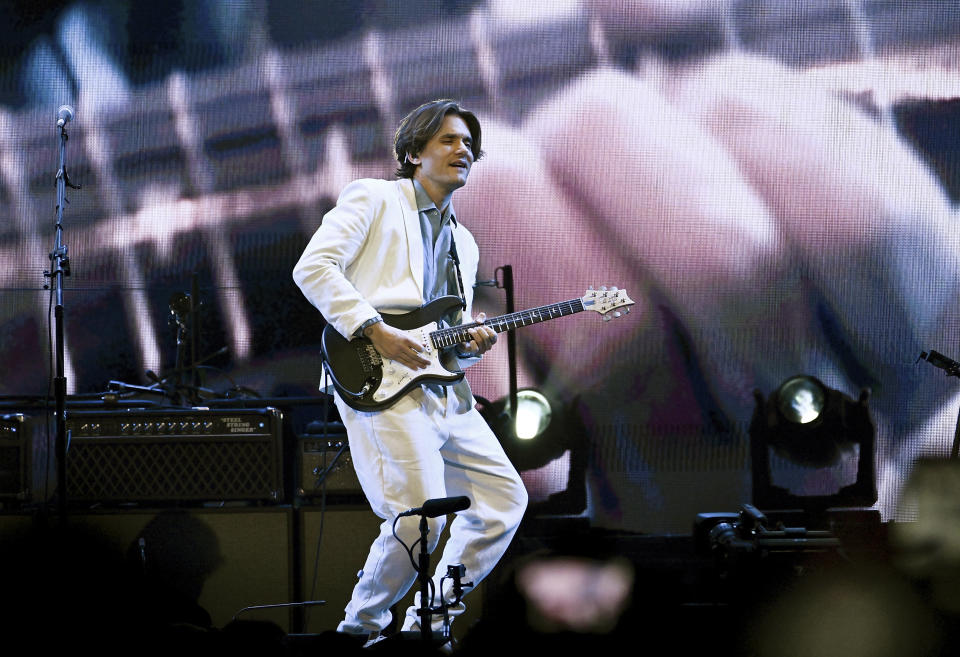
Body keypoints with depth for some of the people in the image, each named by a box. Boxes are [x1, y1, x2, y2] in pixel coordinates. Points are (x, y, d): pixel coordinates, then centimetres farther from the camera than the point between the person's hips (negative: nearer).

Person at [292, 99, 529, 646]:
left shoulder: (464, 243, 26)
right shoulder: (373, 198, 5)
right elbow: (313, 267, -8)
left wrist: (472, 345, 3)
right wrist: (375, 331, -16)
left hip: (446, 392, 8)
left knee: (505, 500, 4)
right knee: (420, 515, -19)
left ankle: (430, 615, 13)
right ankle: (362, 623, 2)